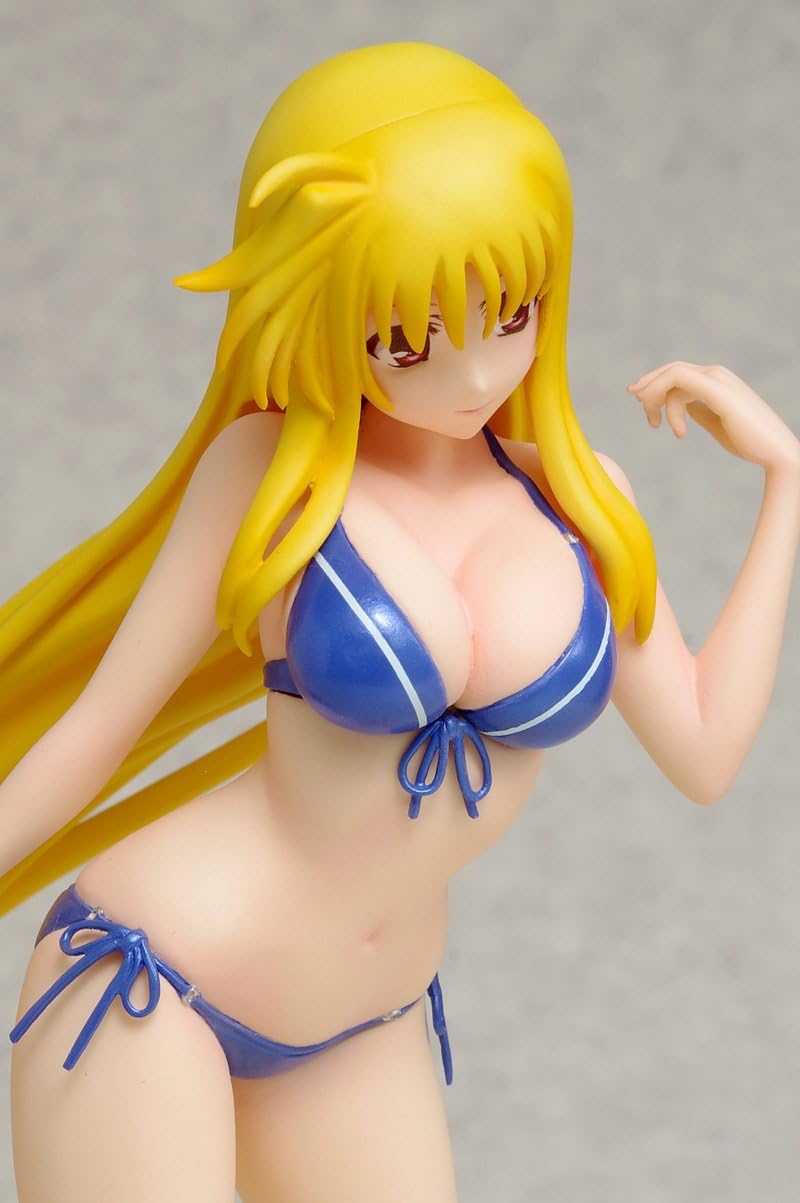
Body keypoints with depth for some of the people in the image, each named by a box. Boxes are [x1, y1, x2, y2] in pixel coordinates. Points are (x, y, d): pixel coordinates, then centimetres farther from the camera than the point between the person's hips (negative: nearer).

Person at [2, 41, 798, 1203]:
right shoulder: (268, 469, -10)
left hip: (360, 1039, 5)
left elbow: (704, 752, 1)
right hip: (145, 984, -5)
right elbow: (99, 727, -5)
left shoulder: (581, 497, 2)